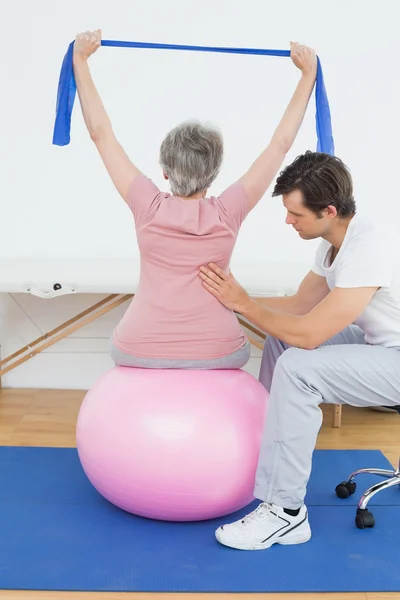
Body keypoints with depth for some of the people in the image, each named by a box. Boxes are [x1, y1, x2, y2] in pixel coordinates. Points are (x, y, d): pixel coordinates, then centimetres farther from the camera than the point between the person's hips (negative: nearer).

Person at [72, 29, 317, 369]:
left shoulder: (149, 208, -11)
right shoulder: (228, 214, -12)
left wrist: (80, 61, 3)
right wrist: (308, 74, 3)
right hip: (215, 355, 0)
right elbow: (281, 144, -4)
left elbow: (101, 133, -4)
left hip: (140, 353, 1)